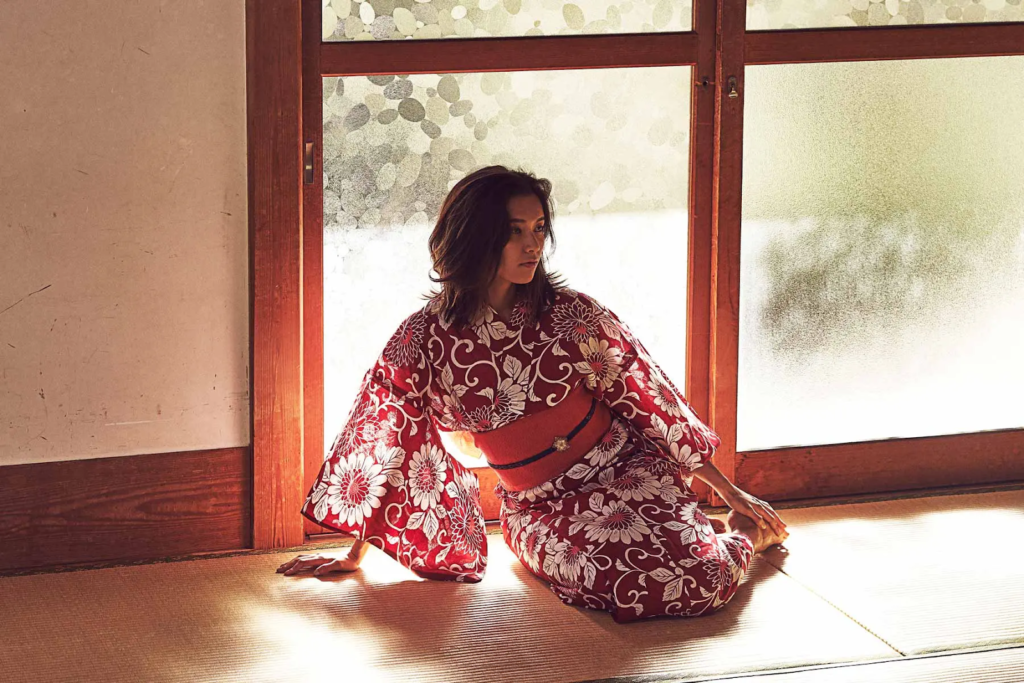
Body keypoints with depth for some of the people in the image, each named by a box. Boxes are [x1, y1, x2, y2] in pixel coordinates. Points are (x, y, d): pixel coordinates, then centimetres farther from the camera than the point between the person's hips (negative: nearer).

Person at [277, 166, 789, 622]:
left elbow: (650, 398, 2)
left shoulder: (571, 314, -5)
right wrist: (355, 554, 6)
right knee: (620, 583, -31)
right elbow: (388, 441, 2)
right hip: (537, 507, 0)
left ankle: (741, 535, 10)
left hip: (627, 472, 0)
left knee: (702, 582, -26)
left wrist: (731, 492, 6)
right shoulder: (425, 339, -6)